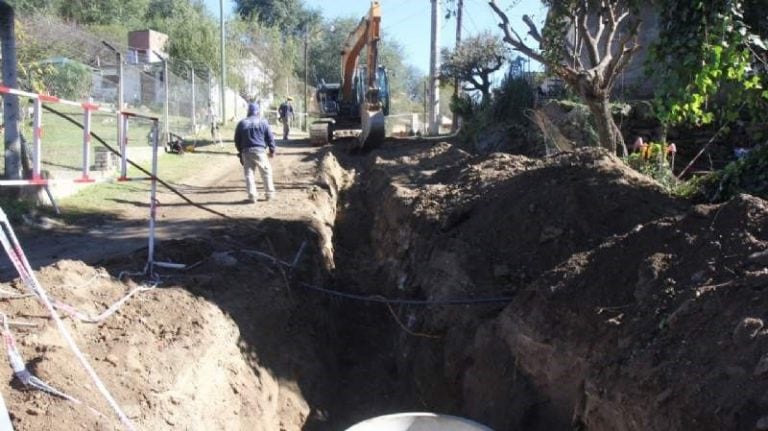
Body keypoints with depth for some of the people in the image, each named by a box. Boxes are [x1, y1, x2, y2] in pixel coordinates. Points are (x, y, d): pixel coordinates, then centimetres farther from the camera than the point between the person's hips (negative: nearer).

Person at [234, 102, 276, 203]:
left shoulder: (242, 123, 9)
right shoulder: (263, 122, 2)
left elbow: (237, 140, 12)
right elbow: (270, 137, 1)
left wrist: (240, 151, 23)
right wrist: (272, 150, 11)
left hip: (246, 152, 2)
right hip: (260, 150, -2)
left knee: (249, 174, 4)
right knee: (266, 172, 10)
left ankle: (252, 196, -2)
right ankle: (270, 194, 13)